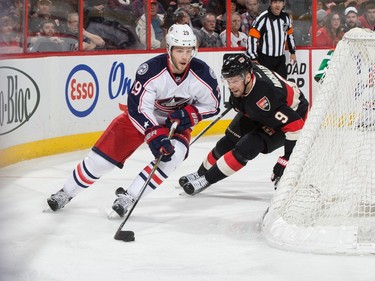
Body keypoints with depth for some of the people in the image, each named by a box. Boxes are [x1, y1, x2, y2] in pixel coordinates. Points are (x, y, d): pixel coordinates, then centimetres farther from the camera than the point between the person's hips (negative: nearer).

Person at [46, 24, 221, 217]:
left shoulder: (202, 73, -23)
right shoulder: (151, 70, -31)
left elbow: (212, 105, -7)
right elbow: (138, 108, -30)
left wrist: (190, 114, -24)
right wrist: (154, 135, -40)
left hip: (177, 122, 2)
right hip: (142, 116, -1)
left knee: (174, 153, -30)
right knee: (102, 156, -4)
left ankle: (128, 197, -21)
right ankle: (66, 193, 18)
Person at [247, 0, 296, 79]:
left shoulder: (286, 17, 4)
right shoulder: (263, 18, -16)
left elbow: (289, 35, 20)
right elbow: (252, 38, -17)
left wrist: (292, 52, 21)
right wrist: (254, 59, -19)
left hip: (280, 59, 6)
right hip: (265, 59, -6)